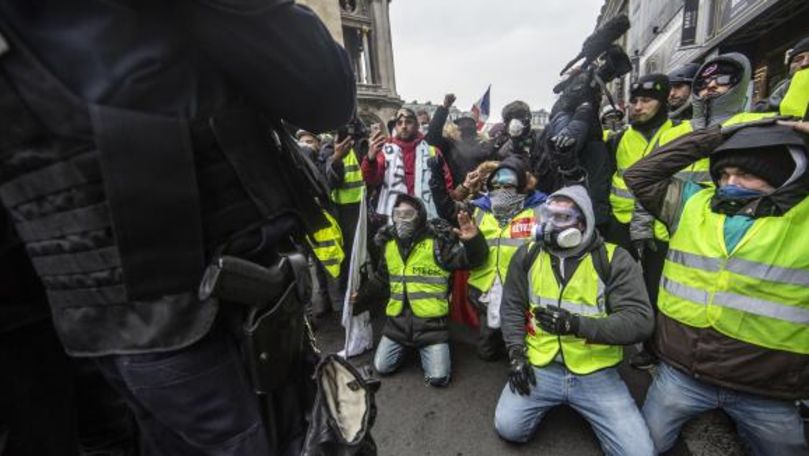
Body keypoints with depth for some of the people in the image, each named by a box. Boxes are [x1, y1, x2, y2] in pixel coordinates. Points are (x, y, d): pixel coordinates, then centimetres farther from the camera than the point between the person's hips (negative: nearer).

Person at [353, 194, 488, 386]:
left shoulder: (437, 241, -10)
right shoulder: (389, 243, 6)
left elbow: (470, 259, -15)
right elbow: (381, 280, 20)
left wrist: (473, 240, -33)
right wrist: (361, 297, 18)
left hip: (430, 321, -4)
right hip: (398, 320, 5)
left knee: (438, 377, -7)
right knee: (381, 367, 8)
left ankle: (424, 349, 24)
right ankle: (408, 346, 35)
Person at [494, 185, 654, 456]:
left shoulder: (615, 260, -9)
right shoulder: (528, 255, 0)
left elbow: (640, 321, -15)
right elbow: (512, 307, 5)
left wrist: (576, 325, -27)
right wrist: (517, 353, -5)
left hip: (596, 374, -1)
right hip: (540, 367, 2)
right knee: (508, 427, -11)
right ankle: (547, 401, 20)